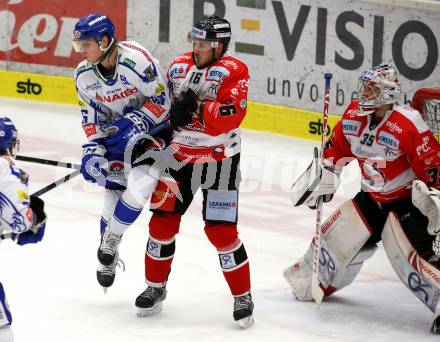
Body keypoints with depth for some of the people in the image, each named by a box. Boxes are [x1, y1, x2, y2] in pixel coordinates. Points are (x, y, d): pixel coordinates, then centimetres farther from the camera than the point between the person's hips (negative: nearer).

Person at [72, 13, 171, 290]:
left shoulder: (136, 59, -29)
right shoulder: (84, 74, -7)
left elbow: (161, 100, -22)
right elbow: (91, 115, 3)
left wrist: (134, 122, -28)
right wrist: (93, 148, -8)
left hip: (152, 126, -5)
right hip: (117, 132, 5)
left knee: (138, 187, -22)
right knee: (112, 194, 5)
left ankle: (111, 238, 2)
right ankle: (108, 260, 23)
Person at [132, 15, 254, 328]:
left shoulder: (234, 71, -13)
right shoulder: (179, 66, 4)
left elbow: (232, 114, -25)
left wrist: (197, 106, -35)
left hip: (219, 160, -5)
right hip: (179, 155, 5)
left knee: (221, 230, -8)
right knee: (163, 218, 4)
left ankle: (243, 296, 6)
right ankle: (156, 287, 22)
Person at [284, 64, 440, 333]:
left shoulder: (408, 125, -27)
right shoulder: (354, 114, -5)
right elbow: (336, 148, 12)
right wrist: (320, 180, 10)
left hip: (405, 200, -7)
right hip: (370, 197, 7)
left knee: (414, 255, -21)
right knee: (336, 238, 13)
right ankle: (311, 284, 37)